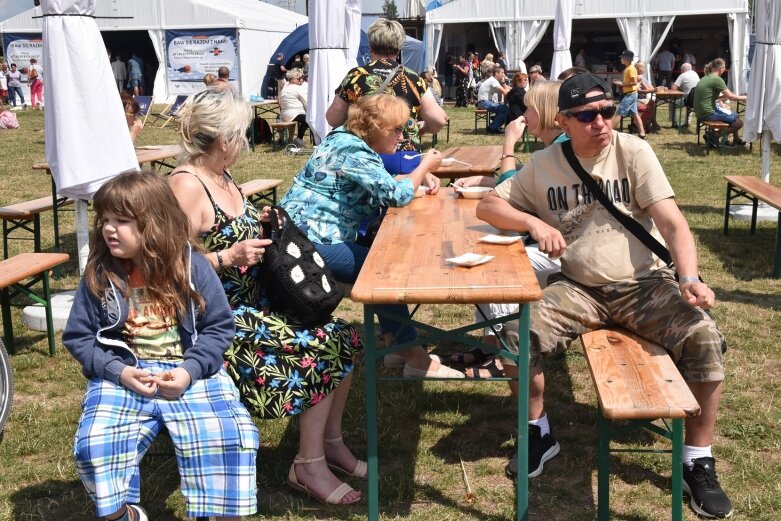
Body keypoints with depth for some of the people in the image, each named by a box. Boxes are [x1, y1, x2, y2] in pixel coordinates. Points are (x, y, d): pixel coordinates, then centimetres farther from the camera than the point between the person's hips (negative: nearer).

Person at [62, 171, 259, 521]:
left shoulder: (191, 266, -2)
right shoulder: (99, 275, 1)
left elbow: (219, 327, 1)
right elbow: (78, 337, 6)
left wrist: (190, 370, -15)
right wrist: (118, 371, -11)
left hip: (189, 371, -1)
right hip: (124, 375, 1)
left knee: (234, 436, -23)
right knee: (94, 445, -24)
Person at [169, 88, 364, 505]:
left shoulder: (221, 178, 10)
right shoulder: (186, 186, -19)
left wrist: (260, 226, 8)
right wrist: (228, 257, -27)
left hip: (251, 303, 9)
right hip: (219, 319, -9)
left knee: (343, 338, 0)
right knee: (320, 349, -18)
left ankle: (330, 441, 15)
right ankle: (309, 465, -3)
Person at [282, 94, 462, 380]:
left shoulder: (347, 139, 13)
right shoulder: (353, 152, -17)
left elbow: (384, 183, 21)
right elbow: (396, 194, -22)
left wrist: (423, 177, 6)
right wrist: (425, 165, -5)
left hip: (307, 233, 11)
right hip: (310, 241, -11)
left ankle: (394, 343, 11)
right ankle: (414, 358, -4)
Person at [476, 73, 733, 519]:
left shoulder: (633, 151, -5)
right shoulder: (544, 165, 3)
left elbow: (672, 222, -12)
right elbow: (488, 206, 7)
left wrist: (689, 277, -29)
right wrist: (535, 222, -13)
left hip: (645, 283, -1)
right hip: (580, 288, 2)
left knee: (705, 338, -27)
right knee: (518, 334, -23)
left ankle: (699, 462, -8)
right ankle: (539, 433, 4)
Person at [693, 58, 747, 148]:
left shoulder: (706, 78, 13)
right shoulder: (717, 79, -15)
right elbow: (731, 97, -12)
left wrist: (724, 95, 13)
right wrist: (744, 98, 2)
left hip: (701, 113, 10)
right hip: (708, 114, -10)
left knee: (735, 115, 25)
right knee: (739, 123, -8)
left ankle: (736, 140, 35)